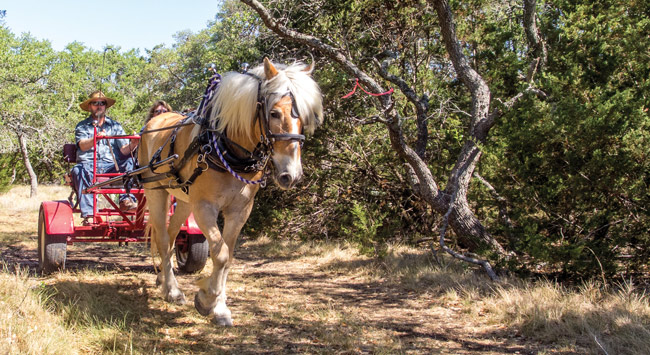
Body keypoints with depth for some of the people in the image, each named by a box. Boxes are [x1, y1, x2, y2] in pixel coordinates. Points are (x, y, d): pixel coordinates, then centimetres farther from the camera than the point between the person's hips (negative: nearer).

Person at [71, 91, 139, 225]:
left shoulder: (115, 125, 20)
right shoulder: (82, 126, 15)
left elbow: (124, 150, 7)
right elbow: (82, 146, -7)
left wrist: (132, 144, -17)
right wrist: (97, 138, -28)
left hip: (111, 166, 1)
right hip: (89, 164, -1)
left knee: (129, 162, -27)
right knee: (79, 170, -35)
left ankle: (126, 199, -38)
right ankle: (88, 214, -40)